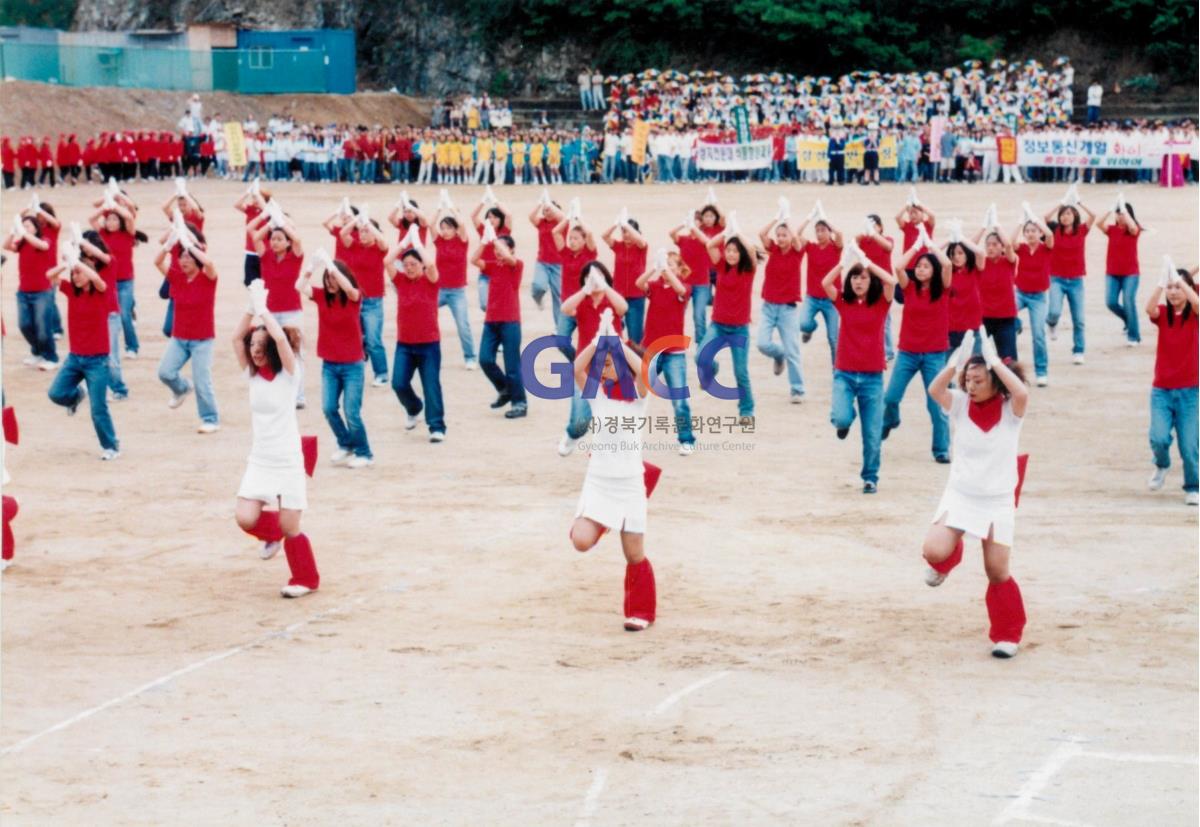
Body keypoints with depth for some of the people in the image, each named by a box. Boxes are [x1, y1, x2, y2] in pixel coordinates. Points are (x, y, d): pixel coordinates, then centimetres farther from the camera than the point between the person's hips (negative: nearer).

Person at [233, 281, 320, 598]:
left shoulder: (288, 374, -9)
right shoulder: (251, 375, 5)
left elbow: (281, 338, -26)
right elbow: (237, 337, -6)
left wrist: (262, 306, -18)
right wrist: (251, 305, -11)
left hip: (288, 462, -4)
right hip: (259, 460, 4)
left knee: (289, 527, 0)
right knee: (245, 519, -10)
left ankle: (306, 579, 21)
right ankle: (272, 532, 24)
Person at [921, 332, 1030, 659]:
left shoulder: (1010, 410, -10)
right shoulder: (960, 404, -4)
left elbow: (1021, 393, -33)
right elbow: (935, 389, -23)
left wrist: (994, 360, -28)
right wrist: (958, 359, -29)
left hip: (998, 501, -1)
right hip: (959, 495, 2)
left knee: (997, 571, 1)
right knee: (934, 551, -20)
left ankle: (1007, 635, 20)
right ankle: (950, 556, 19)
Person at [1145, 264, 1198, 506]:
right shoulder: (1162, 314, 2)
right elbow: (1149, 308, -22)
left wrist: (1179, 280, -32)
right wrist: (1162, 282, -35)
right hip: (1162, 390, 1)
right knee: (1159, 438, -15)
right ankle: (1161, 465, 18)